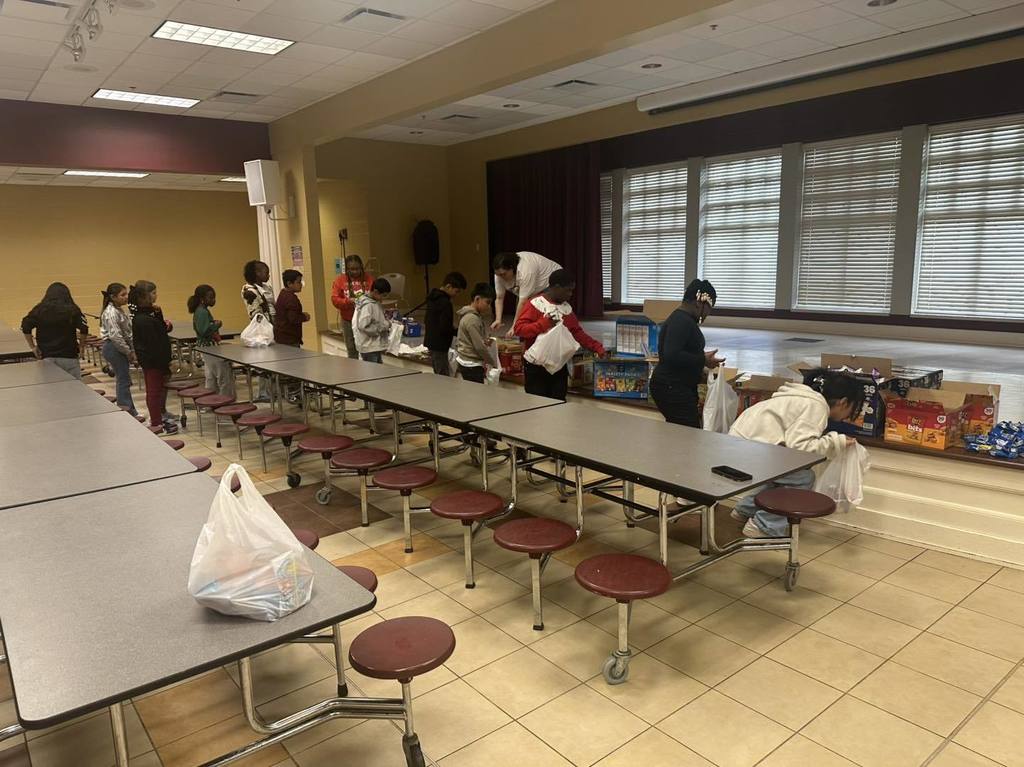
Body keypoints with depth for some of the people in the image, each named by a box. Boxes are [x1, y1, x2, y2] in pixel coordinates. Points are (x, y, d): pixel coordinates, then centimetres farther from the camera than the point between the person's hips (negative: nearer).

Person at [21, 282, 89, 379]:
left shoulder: (39, 309, 5)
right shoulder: (72, 310, -2)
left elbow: (25, 327, 0)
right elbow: (84, 328, -12)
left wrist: (32, 347, 7)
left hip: (46, 357, 2)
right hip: (68, 357, -2)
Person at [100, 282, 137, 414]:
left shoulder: (118, 310, 13)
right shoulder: (111, 312, -16)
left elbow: (127, 332, 16)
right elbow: (115, 335, -23)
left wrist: (131, 351, 8)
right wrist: (129, 352, -16)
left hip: (120, 349, 10)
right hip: (114, 348, -10)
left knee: (123, 380, 13)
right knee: (123, 380, -6)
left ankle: (131, 412, 20)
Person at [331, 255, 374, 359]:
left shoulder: (369, 277, 2)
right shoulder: (340, 280, 2)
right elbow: (335, 299, -4)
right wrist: (348, 301, -20)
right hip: (348, 321, 1)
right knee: (352, 351, 9)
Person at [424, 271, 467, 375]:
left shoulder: (433, 298, 11)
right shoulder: (445, 303, -20)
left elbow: (426, 321, 21)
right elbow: (445, 329, -23)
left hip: (430, 343, 10)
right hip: (439, 346, -10)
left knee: (438, 376, 14)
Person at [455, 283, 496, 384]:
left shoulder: (476, 316, 12)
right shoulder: (472, 319, -18)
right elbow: (479, 346, -19)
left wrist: (486, 341, 4)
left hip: (469, 364, 10)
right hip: (471, 366, -10)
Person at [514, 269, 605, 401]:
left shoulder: (566, 307, 10)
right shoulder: (535, 304, -9)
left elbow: (577, 332, 13)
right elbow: (519, 328, -15)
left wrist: (596, 347, 2)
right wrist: (543, 324, -25)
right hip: (536, 365, -6)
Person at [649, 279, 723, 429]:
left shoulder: (682, 319, 17)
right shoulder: (681, 321, -16)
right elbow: (671, 356, -26)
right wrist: (703, 360, -19)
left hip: (676, 388, 11)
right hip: (672, 389, -11)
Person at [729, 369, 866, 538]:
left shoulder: (809, 397, 17)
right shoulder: (817, 406, -12)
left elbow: (795, 439, 15)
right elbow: (799, 445, -22)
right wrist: (836, 442, -11)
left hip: (742, 438, 10)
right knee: (803, 478, -5)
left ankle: (745, 510, 28)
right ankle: (764, 526, 2)